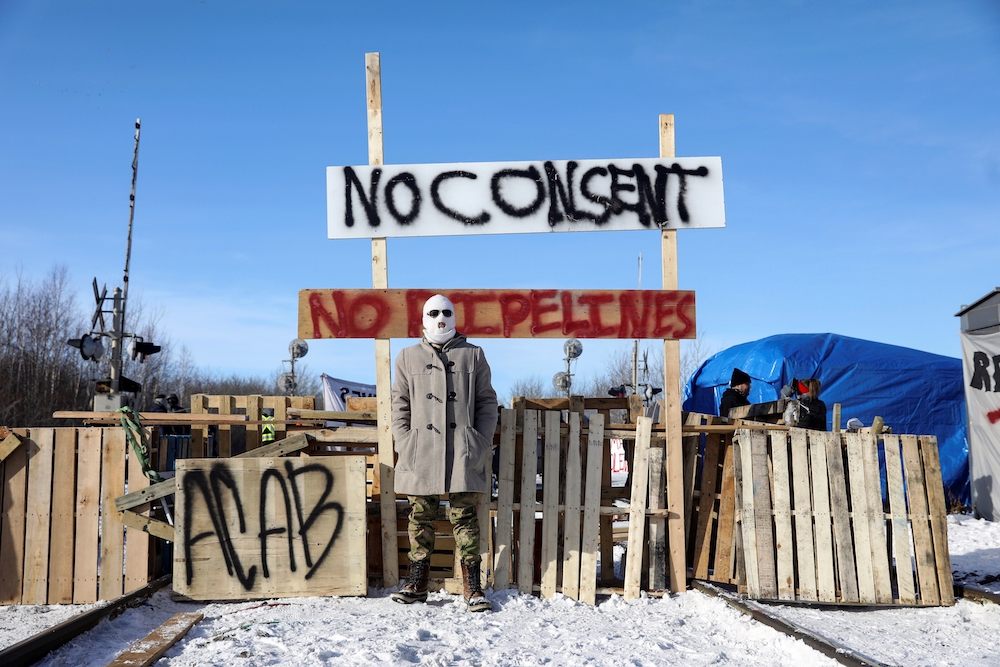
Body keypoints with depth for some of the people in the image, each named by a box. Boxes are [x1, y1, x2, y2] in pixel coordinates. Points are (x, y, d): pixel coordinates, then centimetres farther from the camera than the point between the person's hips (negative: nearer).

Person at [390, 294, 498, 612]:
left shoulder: (472, 355, 10)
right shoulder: (409, 357, 13)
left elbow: (487, 402, 9)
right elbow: (400, 405, 12)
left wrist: (481, 442, -2)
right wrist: (404, 442, 0)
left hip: (463, 452, -1)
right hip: (421, 452, 2)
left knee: (465, 517, 0)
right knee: (421, 517, 6)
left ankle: (473, 587, 5)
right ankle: (416, 584, 16)